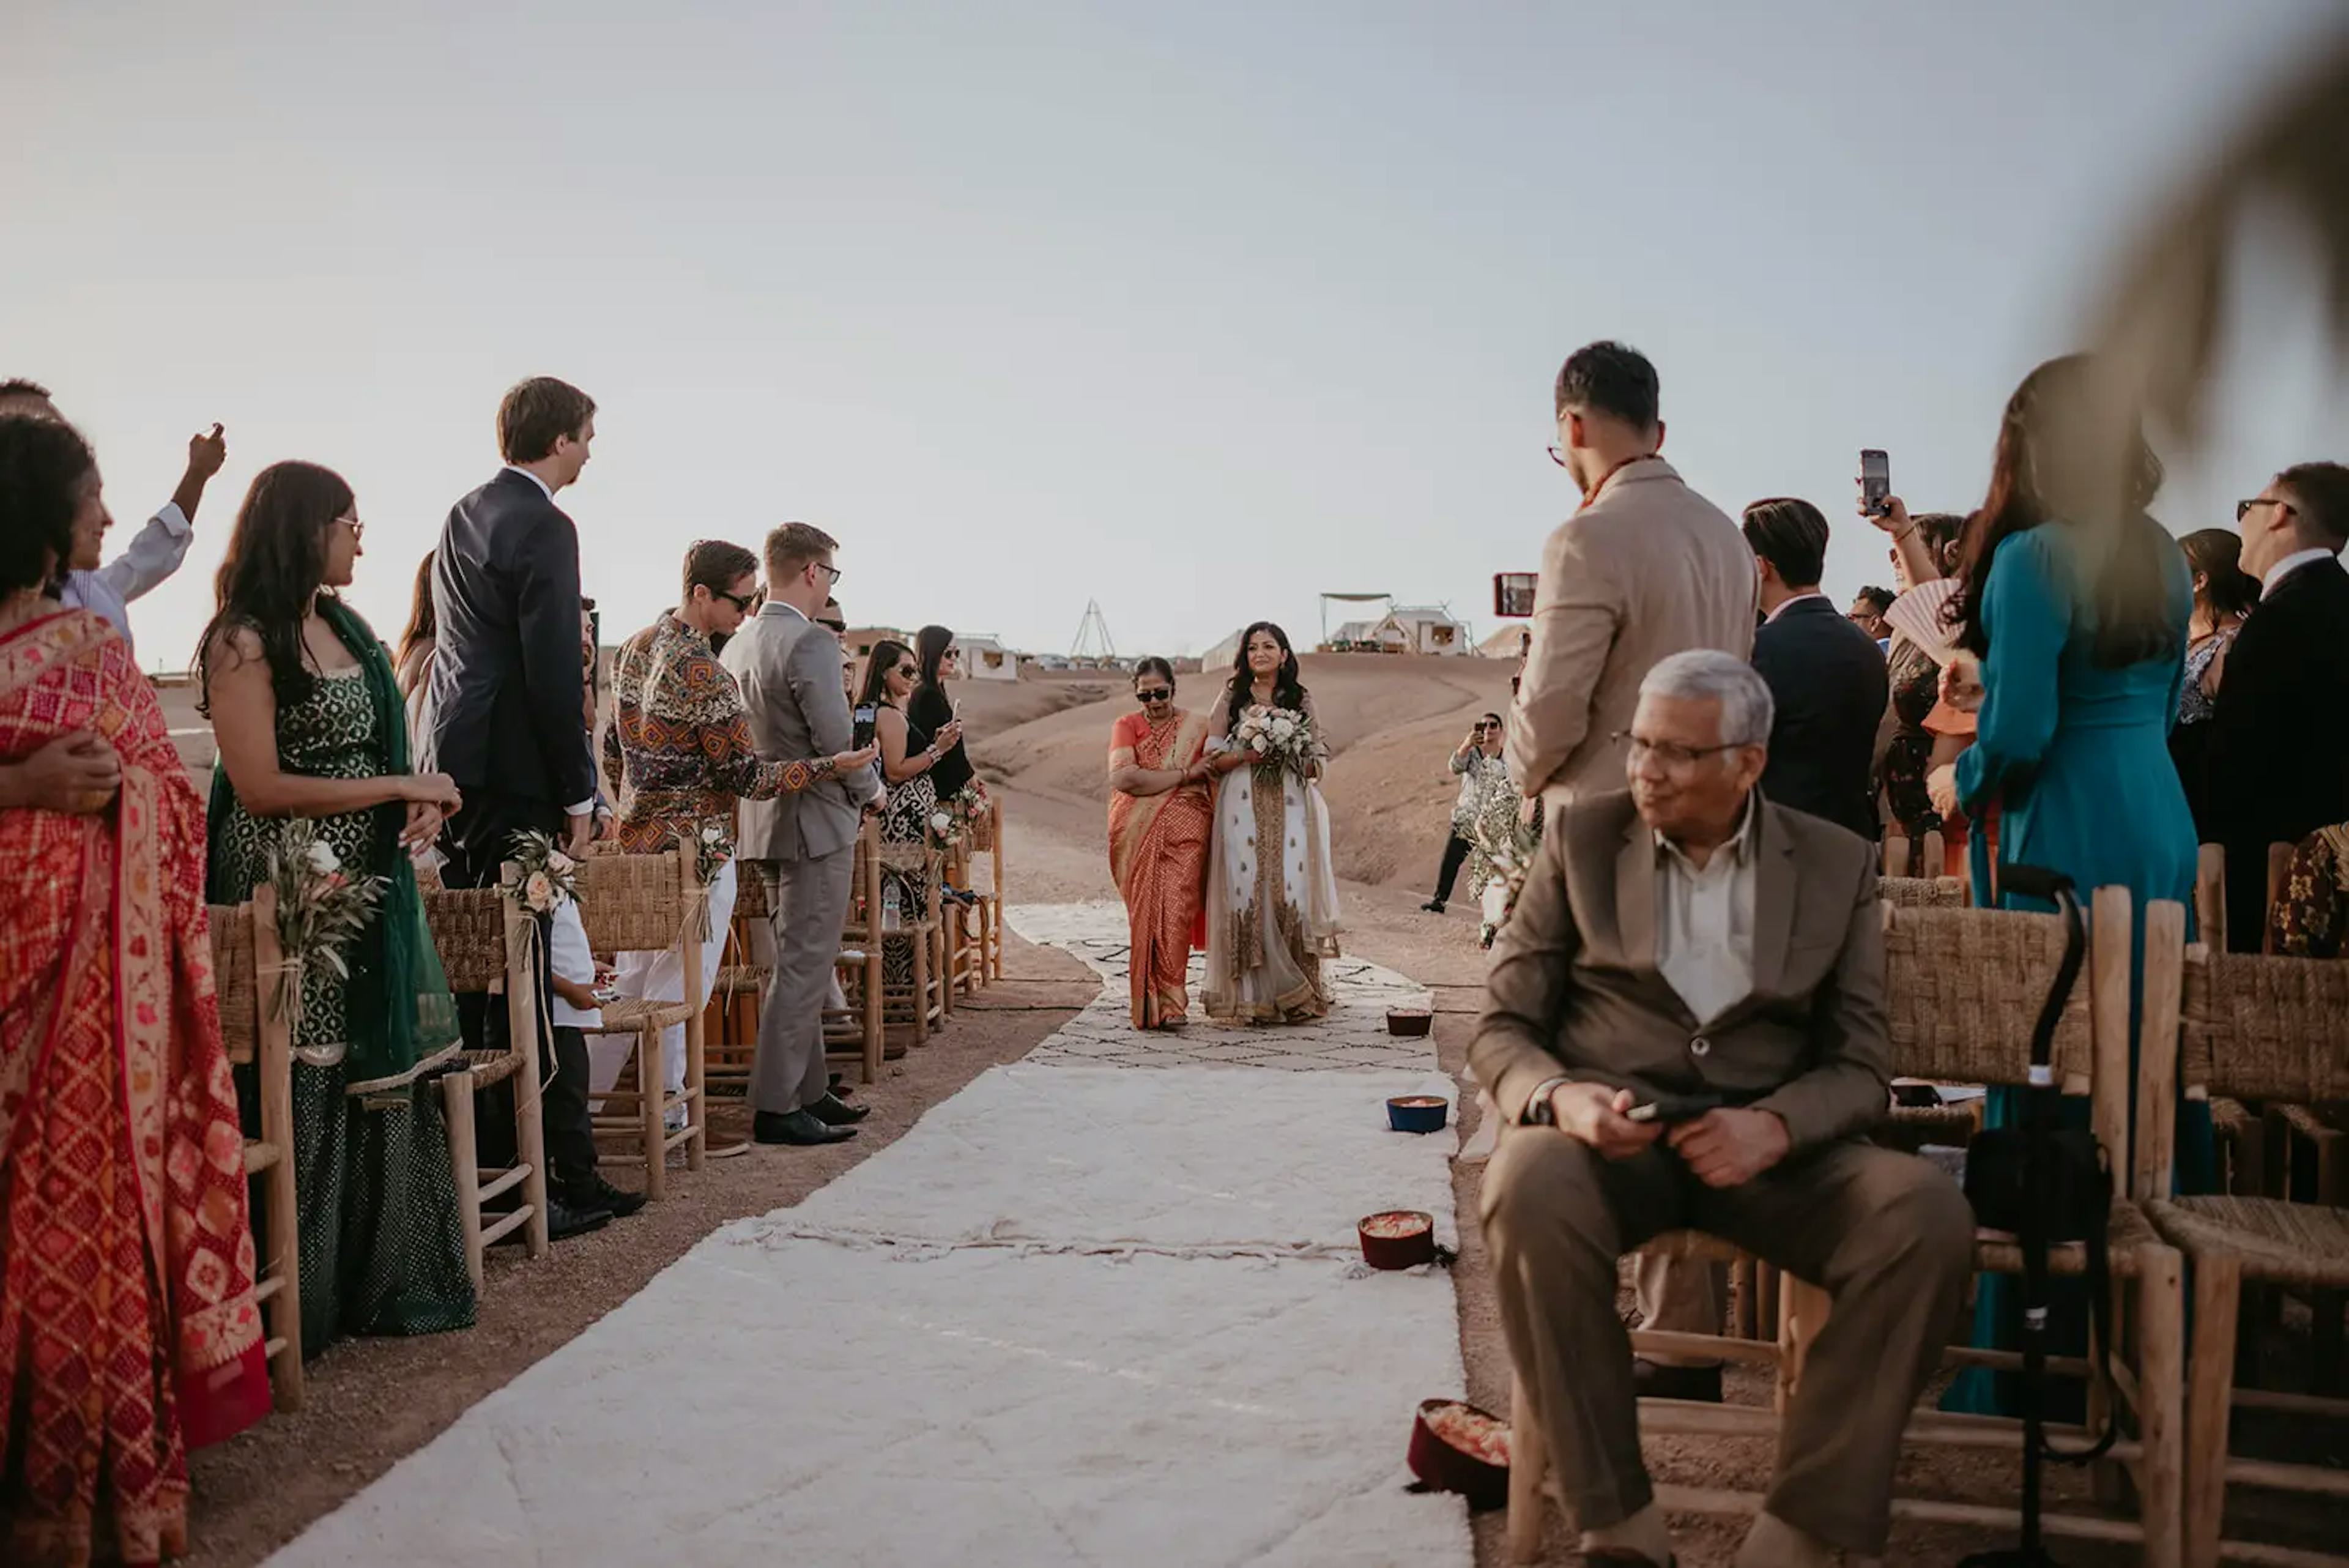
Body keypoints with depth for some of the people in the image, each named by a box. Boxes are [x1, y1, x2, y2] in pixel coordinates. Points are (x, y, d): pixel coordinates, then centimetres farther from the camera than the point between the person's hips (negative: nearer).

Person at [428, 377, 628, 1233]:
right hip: (513, 775, -9)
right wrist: (577, 794, -12)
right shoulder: (542, 527, -13)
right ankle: (559, 1179, 0)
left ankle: (476, 1163, 22)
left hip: (453, 764, 9)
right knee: (523, 976, -6)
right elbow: (553, 672, -17)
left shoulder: (464, 515, 16)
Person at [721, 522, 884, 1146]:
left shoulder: (738, 642, 9)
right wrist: (870, 790, -4)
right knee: (804, 965, -4)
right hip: (816, 818, -9)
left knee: (801, 960, 17)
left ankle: (809, 1089, 26)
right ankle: (775, 1106, -1)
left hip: (767, 814, 9)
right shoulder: (811, 642, -18)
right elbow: (835, 739, -20)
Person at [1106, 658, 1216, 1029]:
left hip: (1184, 834, -1)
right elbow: (1123, 778, -10)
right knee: (1144, 914, -1)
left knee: (1176, 912, -11)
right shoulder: (1127, 726, 7)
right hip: (1138, 837, 1)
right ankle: (1150, 1002, 9)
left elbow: (1216, 778, 11)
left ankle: (1169, 1002, -6)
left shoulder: (1198, 726, 8)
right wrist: (1184, 774, -9)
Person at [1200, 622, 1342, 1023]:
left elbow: (1321, 759, 11)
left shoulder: (1301, 700, 13)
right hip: (1243, 808, 0)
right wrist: (1247, 755, -12)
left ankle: (1295, 994, 0)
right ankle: (1251, 995, -3)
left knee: (1292, 890, -8)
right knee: (1246, 888, -8)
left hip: (1291, 808, 1)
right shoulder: (1231, 698, 11)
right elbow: (1213, 757, 5)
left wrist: (1292, 759, -8)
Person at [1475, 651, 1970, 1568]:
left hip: (1771, 1147, 1)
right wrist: (1559, 1097, -20)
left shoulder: (1837, 866, 9)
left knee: (1930, 1218, -27)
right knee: (1528, 1192, -35)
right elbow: (1502, 1028, 5)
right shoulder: (1582, 838, 7)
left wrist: (1772, 1128, -19)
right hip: (1609, 1133, -1)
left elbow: (1860, 1067, 4)